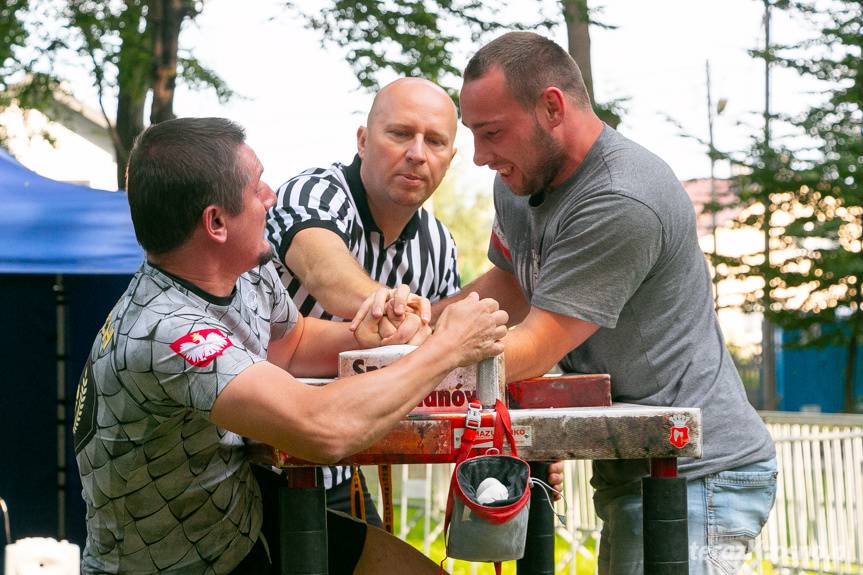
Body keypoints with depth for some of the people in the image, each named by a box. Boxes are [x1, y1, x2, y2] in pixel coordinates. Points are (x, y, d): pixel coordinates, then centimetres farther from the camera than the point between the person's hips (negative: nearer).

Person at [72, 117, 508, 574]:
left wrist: (365, 337, -6)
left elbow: (291, 342, 16)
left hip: (246, 527, 8)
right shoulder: (163, 332, -31)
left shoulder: (249, 271, -5)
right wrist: (449, 348, -25)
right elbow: (323, 431, -39)